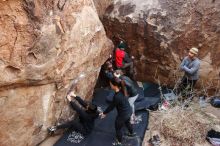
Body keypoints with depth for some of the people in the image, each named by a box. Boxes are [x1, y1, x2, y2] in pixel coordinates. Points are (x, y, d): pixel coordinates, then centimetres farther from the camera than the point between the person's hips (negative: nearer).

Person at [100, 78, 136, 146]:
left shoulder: (117, 97, -35)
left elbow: (111, 106, -21)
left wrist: (104, 113, -6)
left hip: (123, 114, -8)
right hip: (129, 111, 8)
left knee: (118, 127, 19)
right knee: (127, 122, 36)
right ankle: (132, 133, 63)